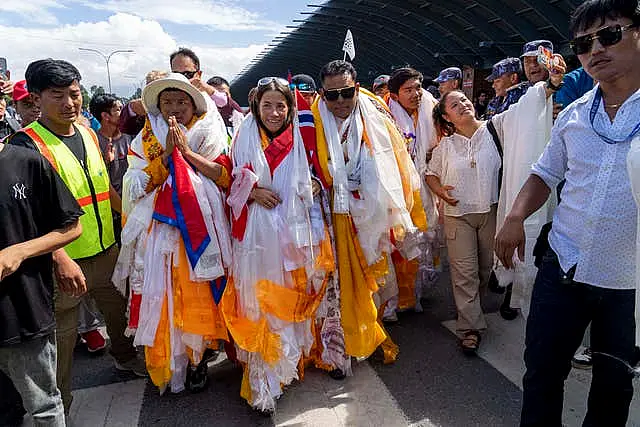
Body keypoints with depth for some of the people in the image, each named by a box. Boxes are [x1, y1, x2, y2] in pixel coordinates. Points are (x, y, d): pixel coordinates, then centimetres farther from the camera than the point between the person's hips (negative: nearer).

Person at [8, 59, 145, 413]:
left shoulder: (88, 134, 6)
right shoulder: (26, 144, -15)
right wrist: (61, 258, -25)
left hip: (106, 249, 6)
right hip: (63, 260, -6)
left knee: (119, 309, 23)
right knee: (61, 334, 9)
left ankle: (125, 356, 50)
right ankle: (58, 407, 31)